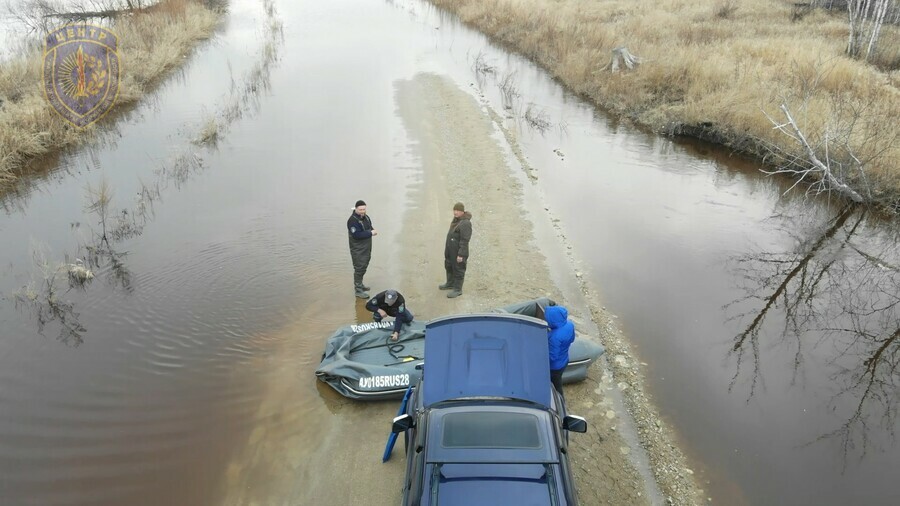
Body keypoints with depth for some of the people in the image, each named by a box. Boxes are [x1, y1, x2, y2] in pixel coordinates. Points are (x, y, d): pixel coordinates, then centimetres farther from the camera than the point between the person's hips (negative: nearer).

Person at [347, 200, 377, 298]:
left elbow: (369, 227, 19)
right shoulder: (353, 220, -20)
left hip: (366, 248, 9)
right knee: (359, 268, -5)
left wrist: (373, 230, -6)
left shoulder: (366, 217, 7)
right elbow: (356, 235, -28)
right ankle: (358, 290, 2)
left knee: (363, 267, 19)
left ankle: (359, 284, 35)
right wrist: (370, 233, -23)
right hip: (358, 250, -9)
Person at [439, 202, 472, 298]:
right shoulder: (456, 220, 6)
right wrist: (447, 249, 22)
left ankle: (457, 289, 16)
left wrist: (461, 254, -24)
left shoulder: (465, 223, -25)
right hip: (450, 250, 10)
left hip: (458, 252, -10)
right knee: (449, 266, 25)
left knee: (458, 270, 3)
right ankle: (450, 283, 44)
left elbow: (464, 241, -25)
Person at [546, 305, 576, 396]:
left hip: (554, 366, -8)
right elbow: (572, 339, 3)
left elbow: (552, 357, -29)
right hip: (564, 361, 8)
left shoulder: (555, 337, -40)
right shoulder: (569, 324, -16)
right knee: (558, 383, 31)